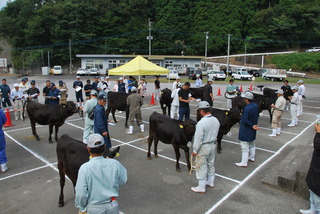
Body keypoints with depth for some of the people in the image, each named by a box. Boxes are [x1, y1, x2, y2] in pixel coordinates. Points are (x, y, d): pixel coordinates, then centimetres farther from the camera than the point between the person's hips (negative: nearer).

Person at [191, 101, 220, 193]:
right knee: (211, 164, 23)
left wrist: (195, 150, -11)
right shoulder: (216, 120, -4)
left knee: (201, 167, 6)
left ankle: (201, 187, 18)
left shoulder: (201, 123, -26)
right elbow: (216, 133, 8)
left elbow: (198, 138, -21)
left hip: (204, 147, -7)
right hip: (213, 145, 7)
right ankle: (211, 182, 40)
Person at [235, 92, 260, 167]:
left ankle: (244, 163, 6)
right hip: (252, 130, 9)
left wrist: (252, 126, -19)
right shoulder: (256, 106, 0)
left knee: (245, 147, -1)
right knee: (252, 144, 25)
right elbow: (257, 116, 12)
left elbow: (245, 120, -28)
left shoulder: (247, 108, -27)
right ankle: (252, 157, 41)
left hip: (246, 130, -9)